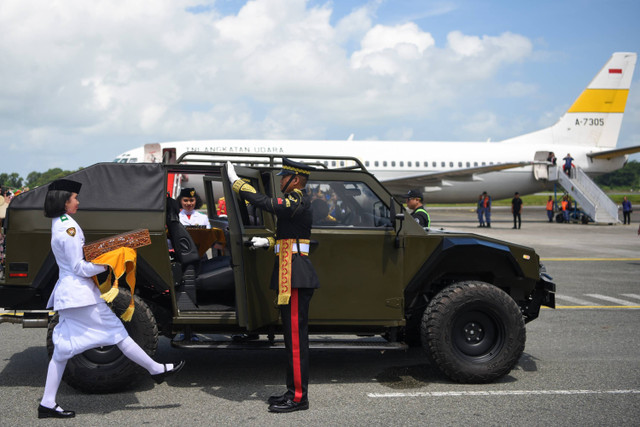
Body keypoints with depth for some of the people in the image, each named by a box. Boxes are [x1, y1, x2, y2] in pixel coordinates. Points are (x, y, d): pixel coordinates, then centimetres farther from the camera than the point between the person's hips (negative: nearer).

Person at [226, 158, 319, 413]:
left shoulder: (298, 202, -13)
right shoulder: (296, 202, 19)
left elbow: (264, 203, -23)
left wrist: (236, 181, -14)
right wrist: (269, 242, 15)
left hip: (296, 278, -11)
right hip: (291, 276, 11)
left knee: (296, 337, -6)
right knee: (292, 336, 14)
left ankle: (298, 397, -1)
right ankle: (293, 391, 22)